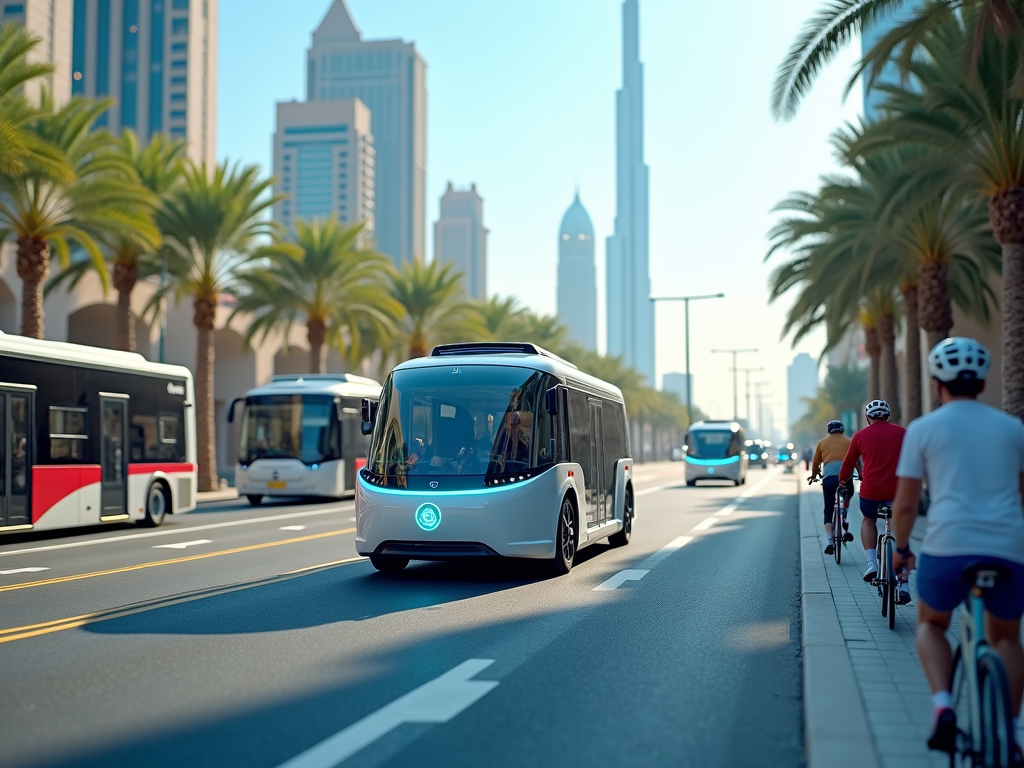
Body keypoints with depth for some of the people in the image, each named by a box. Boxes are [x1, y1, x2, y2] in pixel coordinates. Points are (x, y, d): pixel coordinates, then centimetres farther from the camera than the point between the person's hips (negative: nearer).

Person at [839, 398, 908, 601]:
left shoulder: (861, 436, 6)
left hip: (871, 492, 0)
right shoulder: (901, 433, 8)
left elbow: (848, 464, 15)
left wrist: (843, 479, 35)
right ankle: (904, 586, 9)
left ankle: (871, 564, 10)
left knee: (868, 521, 30)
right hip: (899, 492, 0)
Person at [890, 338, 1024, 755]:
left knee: (931, 625, 23)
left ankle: (943, 707, 2)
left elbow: (905, 504, 8)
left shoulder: (924, 428, 8)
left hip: (948, 548, -2)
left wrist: (901, 549, 22)